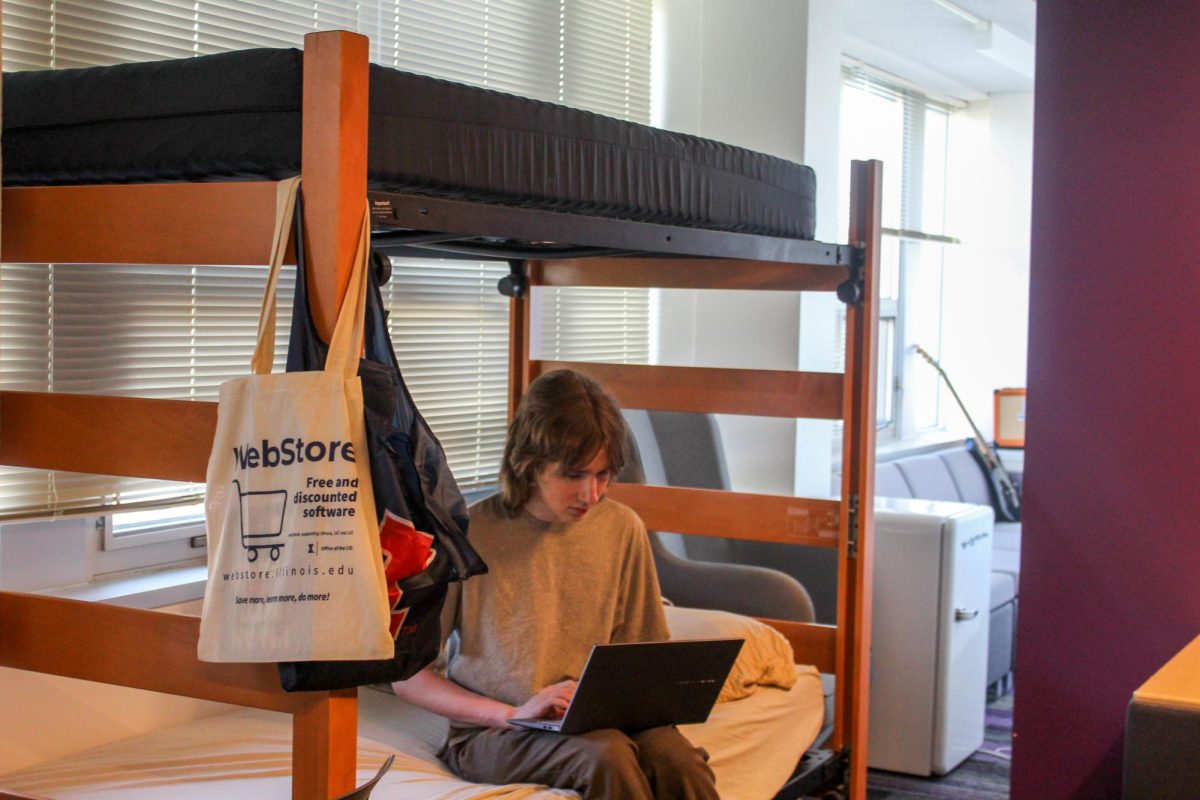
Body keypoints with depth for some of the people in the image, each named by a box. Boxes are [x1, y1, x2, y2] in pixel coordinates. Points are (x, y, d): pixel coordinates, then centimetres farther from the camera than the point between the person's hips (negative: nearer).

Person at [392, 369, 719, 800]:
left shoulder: (622, 529, 4)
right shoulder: (469, 536, -8)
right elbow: (404, 674, -5)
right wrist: (512, 715, -16)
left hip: (597, 719, 3)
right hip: (489, 732, -3)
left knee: (679, 760, -30)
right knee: (606, 753, -33)